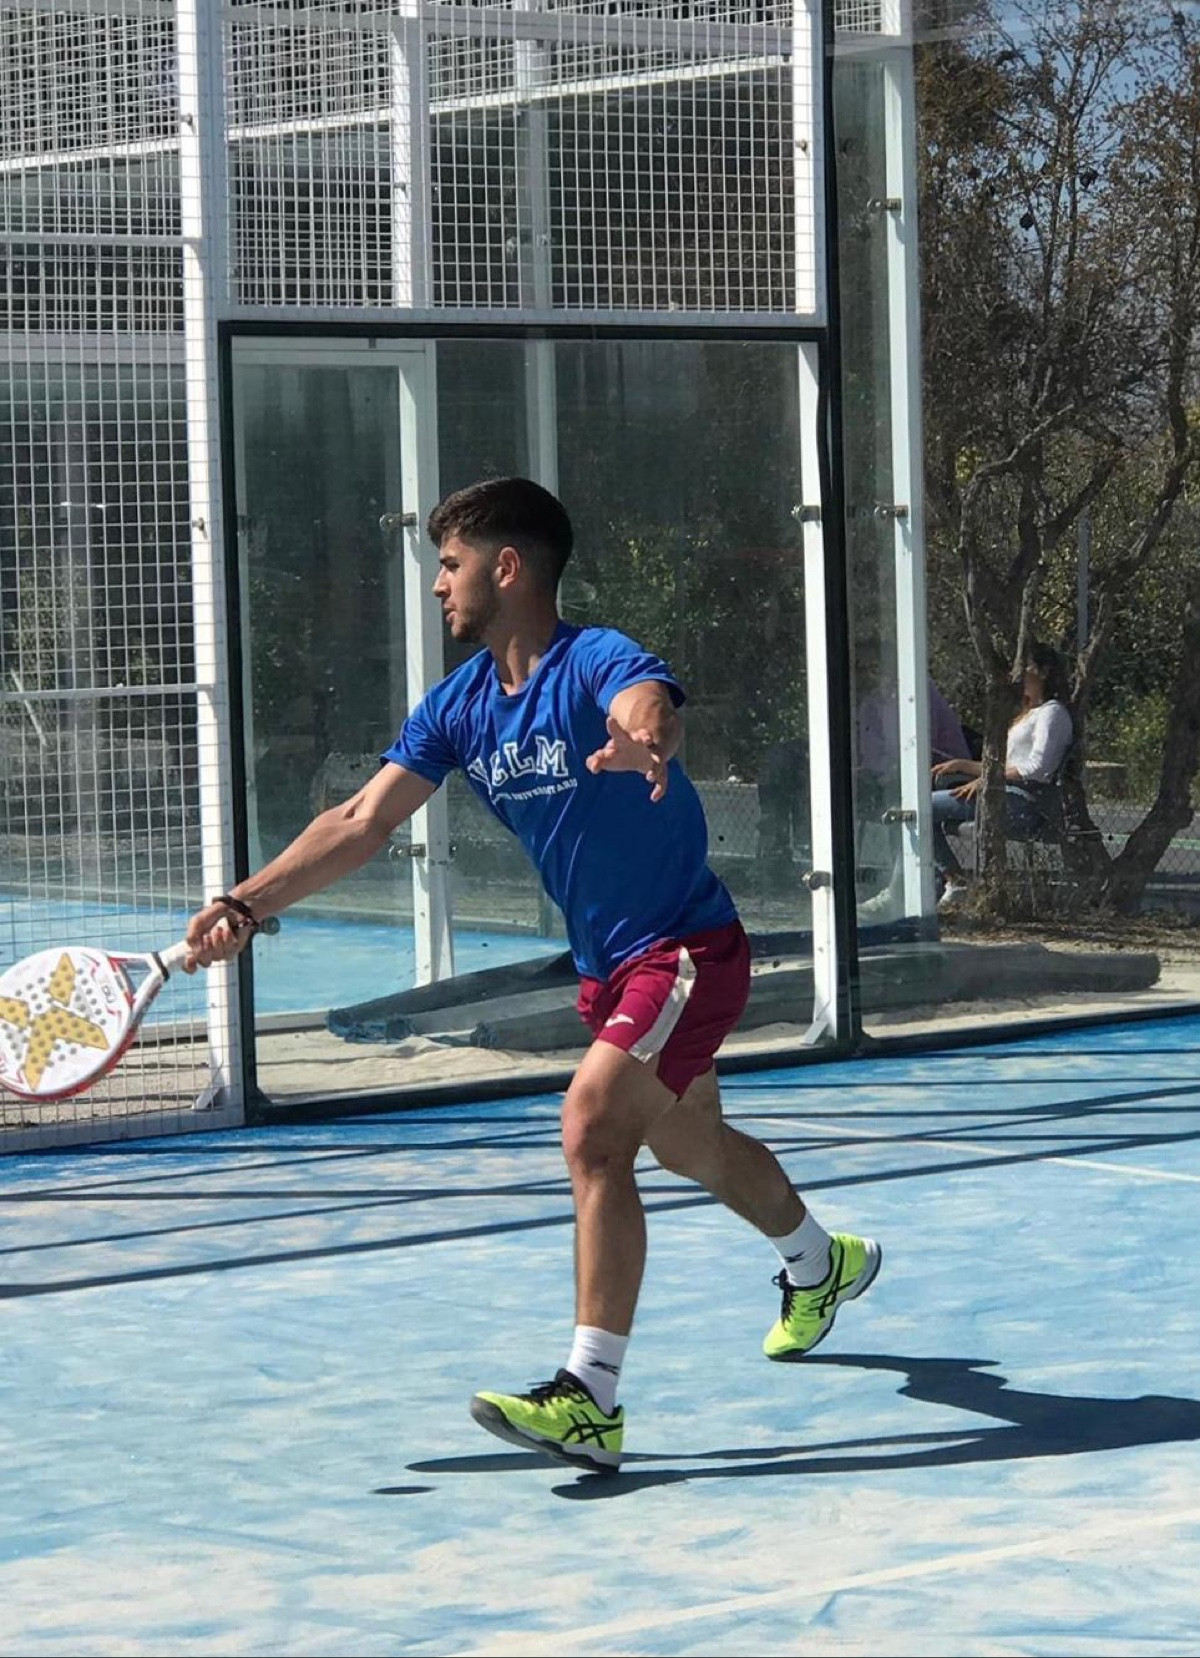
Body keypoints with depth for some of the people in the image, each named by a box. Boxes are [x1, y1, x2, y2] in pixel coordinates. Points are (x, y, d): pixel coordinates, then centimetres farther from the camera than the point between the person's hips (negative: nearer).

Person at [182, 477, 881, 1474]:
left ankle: (590, 1400, -26)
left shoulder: (596, 662, -22)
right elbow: (362, 823, -1)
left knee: (593, 1131, -25)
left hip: (687, 949, -9)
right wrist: (247, 904, -11)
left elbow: (649, 704, -46)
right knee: (693, 1148, 25)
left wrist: (645, 738, -71)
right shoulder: (460, 706, 1)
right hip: (607, 964, 9)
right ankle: (821, 1264, 55)